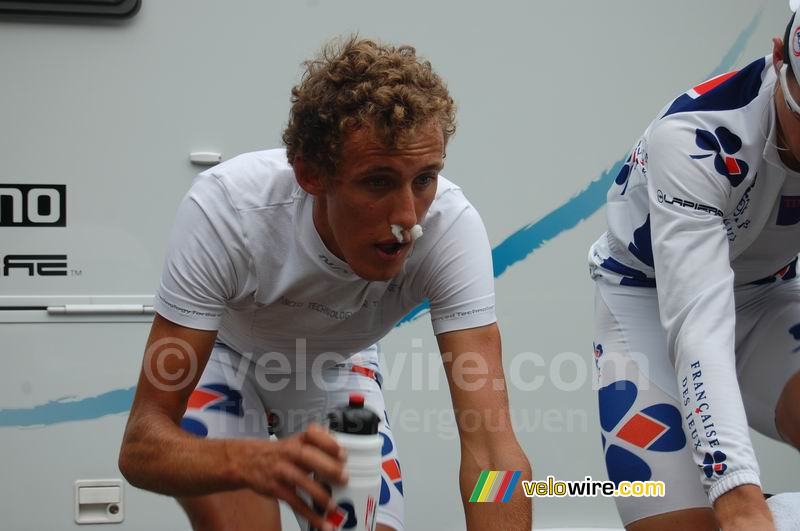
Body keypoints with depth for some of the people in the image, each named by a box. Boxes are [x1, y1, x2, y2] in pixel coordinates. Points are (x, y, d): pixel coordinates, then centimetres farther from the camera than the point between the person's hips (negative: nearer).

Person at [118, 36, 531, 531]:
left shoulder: (451, 223, -35)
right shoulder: (224, 208, -39)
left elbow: (492, 447, -39)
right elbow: (141, 444, -40)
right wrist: (252, 460, -61)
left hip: (337, 365, 3)